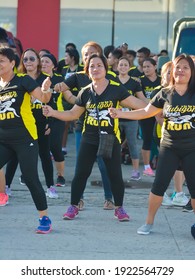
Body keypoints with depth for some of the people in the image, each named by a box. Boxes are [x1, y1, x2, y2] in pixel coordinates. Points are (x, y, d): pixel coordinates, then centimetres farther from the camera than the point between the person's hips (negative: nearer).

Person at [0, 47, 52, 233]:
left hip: (25, 139, -5)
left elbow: (43, 98, -16)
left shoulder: (23, 80, -6)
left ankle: (45, 219, 6)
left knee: (31, 178, -6)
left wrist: (45, 90, -37)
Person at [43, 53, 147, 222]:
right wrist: (53, 113, -1)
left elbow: (136, 104, -6)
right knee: (81, 174, 4)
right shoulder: (85, 92, 4)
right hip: (89, 139, 2)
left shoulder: (116, 89, -6)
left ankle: (119, 208, 19)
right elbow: (73, 114, 10)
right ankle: (74, 206, 18)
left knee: (115, 175, 3)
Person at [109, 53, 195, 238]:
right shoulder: (165, 94, 2)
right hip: (169, 148, 1)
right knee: (159, 185, 1)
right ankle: (149, 222, 14)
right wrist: (119, 114, -2)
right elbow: (145, 112, 5)